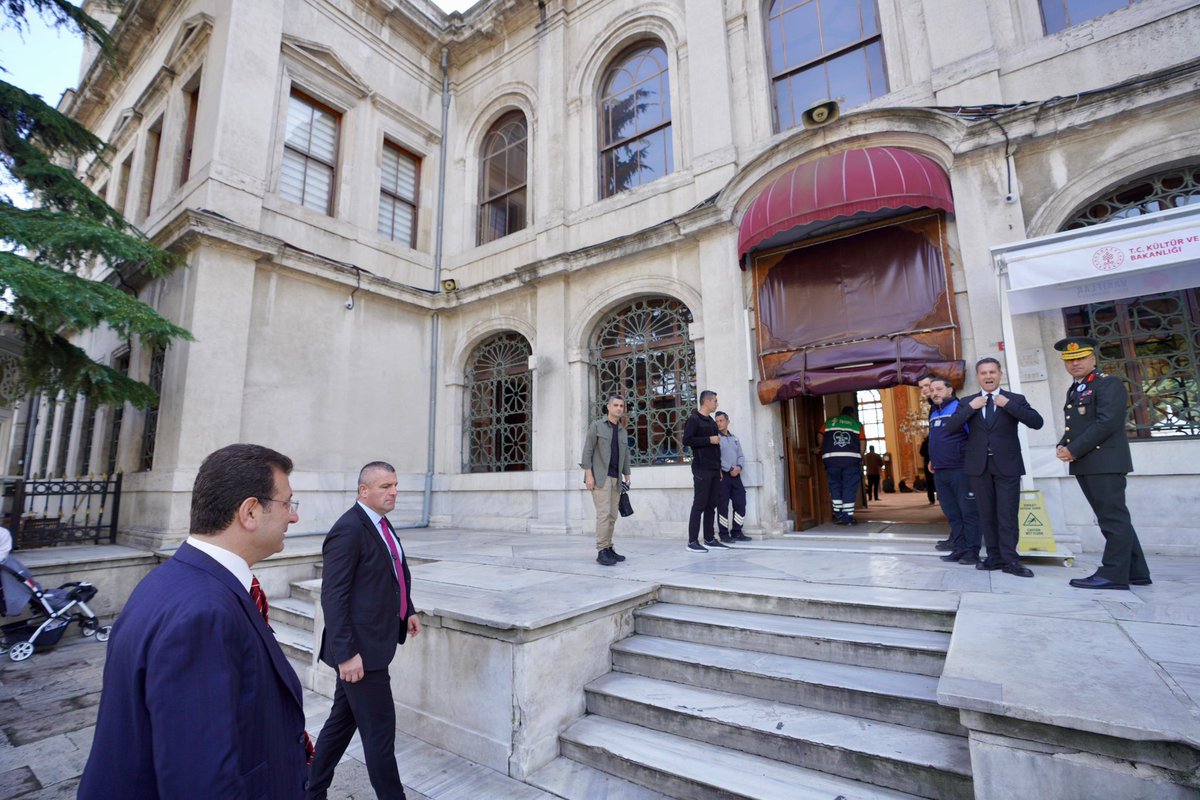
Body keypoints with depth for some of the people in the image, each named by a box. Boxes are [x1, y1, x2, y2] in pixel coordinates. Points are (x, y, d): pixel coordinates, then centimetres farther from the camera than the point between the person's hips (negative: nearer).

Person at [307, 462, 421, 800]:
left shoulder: (381, 524, 9)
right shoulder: (348, 530, -20)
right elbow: (333, 597, -21)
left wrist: (408, 610, 13)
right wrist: (346, 653, -21)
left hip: (371, 643, 9)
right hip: (360, 649, -9)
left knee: (342, 722, 23)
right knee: (380, 731, 4)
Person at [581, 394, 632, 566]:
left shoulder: (622, 431, 15)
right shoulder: (596, 425, -2)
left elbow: (625, 456, 19)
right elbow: (587, 451, -8)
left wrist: (627, 478, 13)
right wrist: (588, 475, -15)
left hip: (616, 478, 6)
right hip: (599, 476, -6)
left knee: (612, 515, 6)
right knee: (604, 513, -13)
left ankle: (609, 549, 14)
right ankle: (601, 551, -8)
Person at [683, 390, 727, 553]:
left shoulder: (711, 421, 19)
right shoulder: (693, 420, -5)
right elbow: (686, 440, -17)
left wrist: (719, 467, 18)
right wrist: (709, 440, -15)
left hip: (714, 469, 8)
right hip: (702, 469, -8)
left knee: (712, 504, 9)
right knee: (699, 504, -7)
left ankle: (709, 538, 17)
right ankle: (692, 541, -3)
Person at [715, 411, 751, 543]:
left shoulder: (735, 439, 19)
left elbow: (741, 456, 14)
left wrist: (739, 467, -6)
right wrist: (730, 469, -13)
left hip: (735, 475, 6)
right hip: (722, 475, -6)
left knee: (740, 503, 3)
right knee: (723, 505, -3)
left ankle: (736, 532, 13)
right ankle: (724, 534, 3)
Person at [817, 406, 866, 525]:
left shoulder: (829, 421, 19)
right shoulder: (857, 424, 16)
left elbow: (820, 435, 10)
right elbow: (862, 442, 6)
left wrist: (820, 447, 27)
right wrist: (860, 456, 16)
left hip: (831, 457, 1)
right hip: (851, 458, -1)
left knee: (835, 485, 13)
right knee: (849, 487, 3)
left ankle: (838, 513, 11)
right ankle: (847, 517, 1)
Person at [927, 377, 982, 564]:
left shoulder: (960, 408, -7)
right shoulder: (933, 415, 17)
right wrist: (933, 460, 17)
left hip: (960, 470, -7)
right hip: (940, 472, 8)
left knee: (969, 512, -1)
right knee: (952, 513, 11)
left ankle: (972, 551, 5)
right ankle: (960, 548, 18)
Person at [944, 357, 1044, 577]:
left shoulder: (1015, 399, 4)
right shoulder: (967, 402, 8)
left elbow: (1037, 422, -8)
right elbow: (950, 428, -2)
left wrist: (1008, 405, -13)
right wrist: (970, 408, -10)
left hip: (1007, 465, -2)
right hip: (979, 466, 2)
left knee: (1007, 514, -2)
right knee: (987, 514, 7)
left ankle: (1009, 559, 4)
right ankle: (994, 556, 14)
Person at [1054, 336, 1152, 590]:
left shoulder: (1109, 384, -5)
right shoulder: (1074, 391, 20)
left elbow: (1106, 423, -17)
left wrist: (1074, 450, -16)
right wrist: (1062, 446, 2)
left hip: (1105, 462, -8)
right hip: (1084, 465, 9)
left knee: (1113, 518, -4)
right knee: (1110, 519, 12)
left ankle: (1114, 574, -1)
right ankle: (1136, 571, 20)